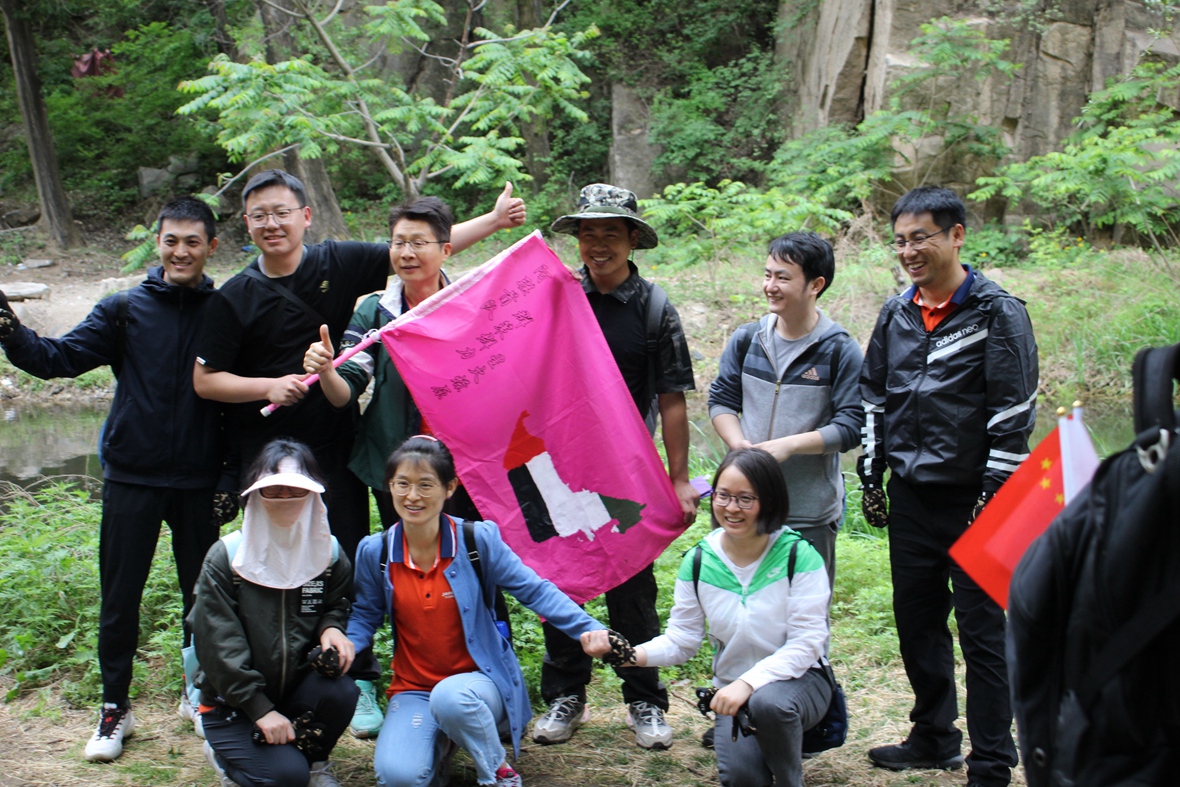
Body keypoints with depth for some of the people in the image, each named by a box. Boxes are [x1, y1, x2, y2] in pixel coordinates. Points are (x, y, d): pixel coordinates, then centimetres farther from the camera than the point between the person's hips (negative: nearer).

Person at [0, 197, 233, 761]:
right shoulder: (125, 310, 1)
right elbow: (60, 358, -7)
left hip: (199, 482, 0)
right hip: (131, 480, 0)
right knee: (120, 596, 6)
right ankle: (115, 707, 20)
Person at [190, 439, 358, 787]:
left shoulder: (329, 554, 0)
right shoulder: (225, 559, -11)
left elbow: (337, 605, 14)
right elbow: (219, 646, -13)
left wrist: (331, 627, -13)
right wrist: (261, 709, -19)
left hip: (297, 687, 3)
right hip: (233, 702, -3)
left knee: (341, 691, -30)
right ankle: (225, 750, 9)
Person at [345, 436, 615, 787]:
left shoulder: (477, 540, -10)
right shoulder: (375, 552, -3)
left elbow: (534, 590, -8)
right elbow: (366, 615, 10)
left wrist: (587, 628, -21)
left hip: (480, 680, -2)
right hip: (413, 690, 2)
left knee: (451, 697, -39)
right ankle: (438, 743, 14)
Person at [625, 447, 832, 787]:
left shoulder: (800, 557, -14)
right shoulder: (698, 563, -2)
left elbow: (805, 645, -17)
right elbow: (681, 640, -2)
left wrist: (749, 682, -30)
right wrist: (636, 654, -23)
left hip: (797, 681, -2)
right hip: (733, 688, 2)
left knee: (769, 703, -37)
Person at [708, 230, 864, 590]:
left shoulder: (840, 351, -7)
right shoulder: (746, 340, 5)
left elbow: (851, 426, -10)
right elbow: (721, 400, 8)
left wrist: (788, 445, -20)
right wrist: (741, 447, -12)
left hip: (811, 510, -3)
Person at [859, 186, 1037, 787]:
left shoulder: (996, 313, -8)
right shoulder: (896, 314, 9)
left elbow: (1014, 411, -10)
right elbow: (872, 397, 18)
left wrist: (995, 494, -14)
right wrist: (871, 476, 14)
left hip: (971, 499, -6)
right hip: (910, 496, 6)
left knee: (983, 630, 0)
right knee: (916, 620, 14)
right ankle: (934, 738, 30)